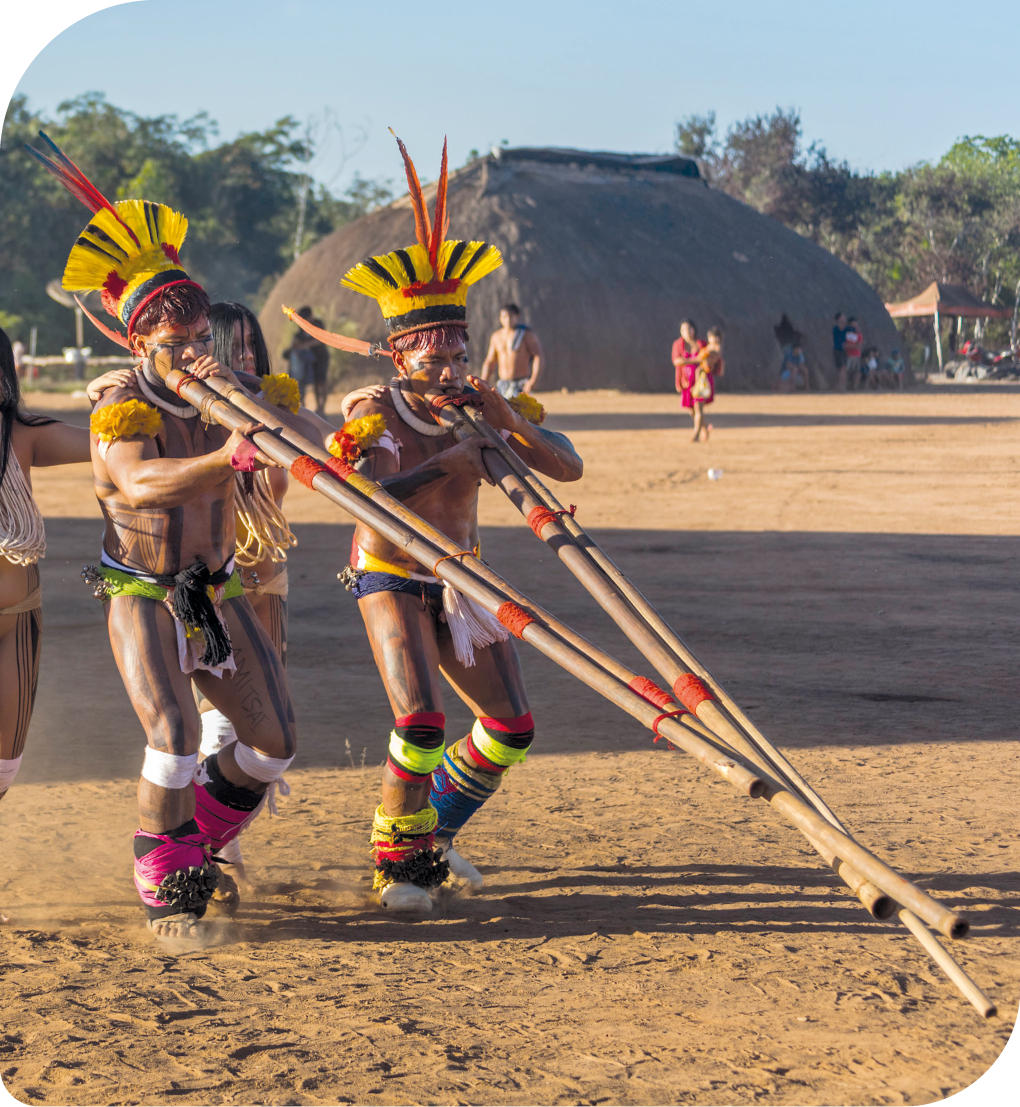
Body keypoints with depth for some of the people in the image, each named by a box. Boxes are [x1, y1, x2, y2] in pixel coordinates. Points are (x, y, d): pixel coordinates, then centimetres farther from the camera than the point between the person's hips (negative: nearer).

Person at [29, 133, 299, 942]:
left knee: (274, 740, 4)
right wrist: (226, 458, -58)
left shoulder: (219, 393, 0)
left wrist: (234, 395, -31)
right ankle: (164, 892, -10)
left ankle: (197, 846, 27)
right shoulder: (121, 413, -19)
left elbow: (271, 461, -16)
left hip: (216, 594, 6)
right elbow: (142, 482, -41)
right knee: (175, 733, -25)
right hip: (143, 600, -6)